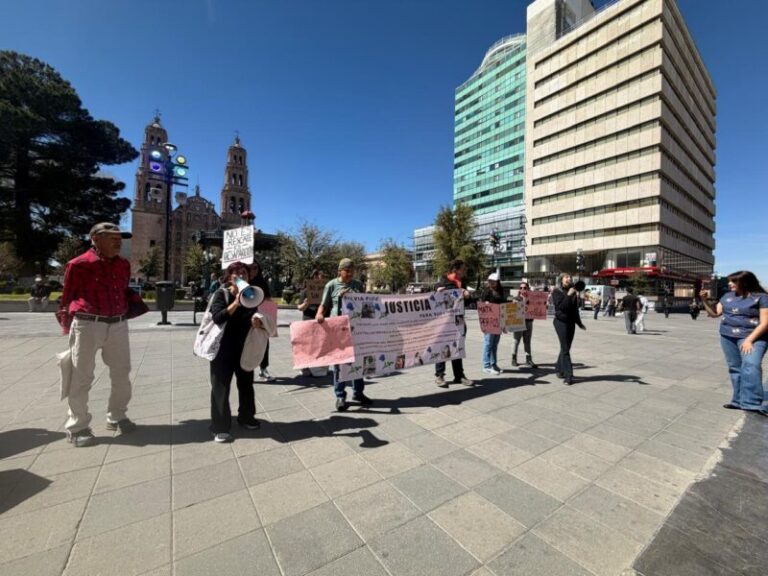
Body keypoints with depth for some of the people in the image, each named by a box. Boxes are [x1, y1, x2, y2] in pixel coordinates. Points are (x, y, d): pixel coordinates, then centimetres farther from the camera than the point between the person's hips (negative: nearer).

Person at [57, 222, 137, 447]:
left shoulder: (124, 265, 9)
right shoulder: (79, 265, -7)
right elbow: (66, 298, 2)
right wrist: (67, 328, 6)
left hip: (118, 325, 5)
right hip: (87, 325, -5)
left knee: (122, 374, 13)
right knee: (81, 378, 5)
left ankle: (117, 417, 31)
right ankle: (77, 427, 21)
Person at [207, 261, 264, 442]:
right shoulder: (221, 294, -8)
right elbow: (217, 318, -22)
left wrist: (257, 321, -11)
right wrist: (235, 303, -31)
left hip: (244, 348, 5)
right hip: (223, 349, -4)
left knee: (246, 384, 14)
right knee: (221, 387, 0)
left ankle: (246, 417, 31)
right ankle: (220, 428, 11)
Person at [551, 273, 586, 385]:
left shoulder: (573, 292, 11)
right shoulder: (556, 292, -5)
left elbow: (575, 309, 18)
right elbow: (561, 306, -16)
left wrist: (579, 323, 21)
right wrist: (568, 295, -21)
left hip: (571, 322, 6)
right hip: (561, 322, -6)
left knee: (565, 348, 10)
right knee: (565, 349, -9)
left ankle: (559, 369, 23)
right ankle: (568, 375, -8)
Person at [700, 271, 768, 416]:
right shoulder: (728, 296, 9)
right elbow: (714, 314, 12)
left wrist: (749, 340, -19)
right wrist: (704, 300, -2)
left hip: (753, 337, -5)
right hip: (728, 337, 5)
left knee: (751, 365, -24)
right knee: (735, 368, 8)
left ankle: (753, 403, -24)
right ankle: (739, 401, 16)